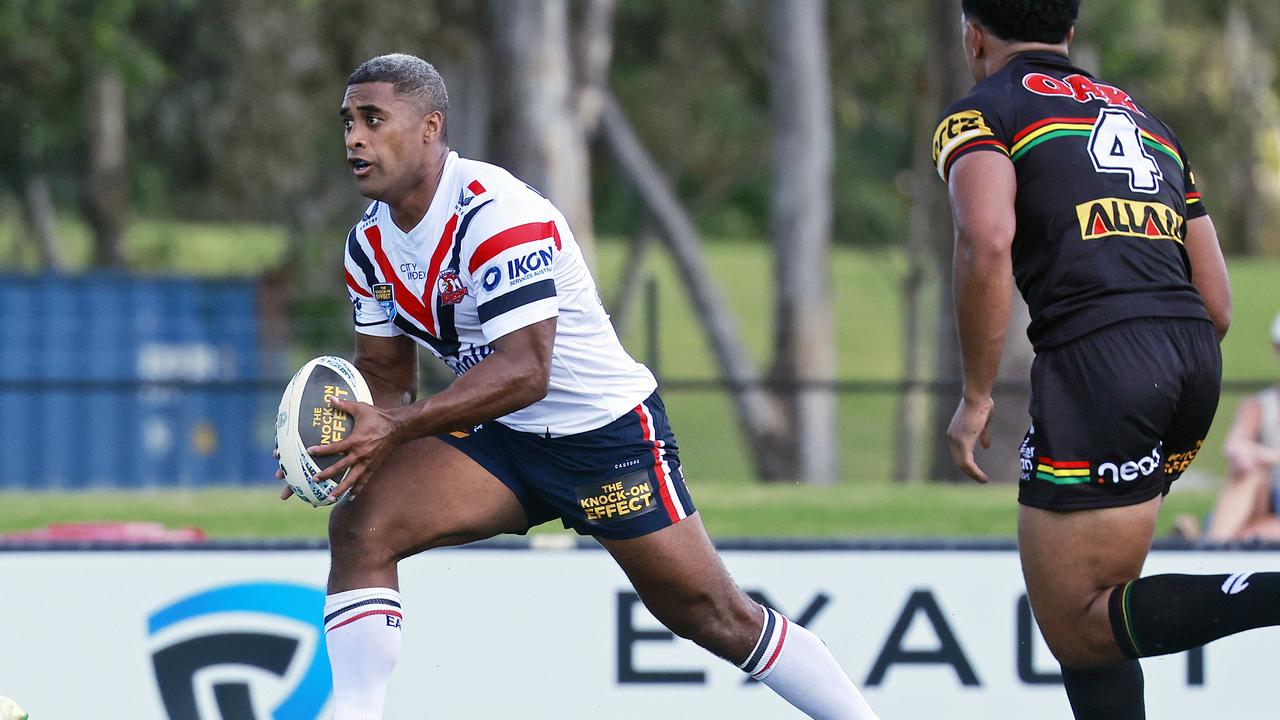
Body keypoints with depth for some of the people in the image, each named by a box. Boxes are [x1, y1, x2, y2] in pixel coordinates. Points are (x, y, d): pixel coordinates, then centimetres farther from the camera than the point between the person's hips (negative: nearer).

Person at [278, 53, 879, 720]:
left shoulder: (497, 215, -25)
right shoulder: (369, 244, 0)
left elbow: (525, 371, -33)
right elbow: (385, 377, 8)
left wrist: (397, 428, -39)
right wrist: (349, 438, -16)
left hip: (607, 432, -7)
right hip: (498, 440, 7)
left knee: (714, 616, -3)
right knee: (358, 527, -16)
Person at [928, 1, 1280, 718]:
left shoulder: (980, 113, 8)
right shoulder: (1144, 118, 27)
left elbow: (987, 245, -13)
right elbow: (1217, 303, 22)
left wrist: (977, 397, -7)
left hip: (1097, 358, -7)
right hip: (1196, 357, 7)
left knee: (1077, 627, -7)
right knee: (1081, 601, 19)